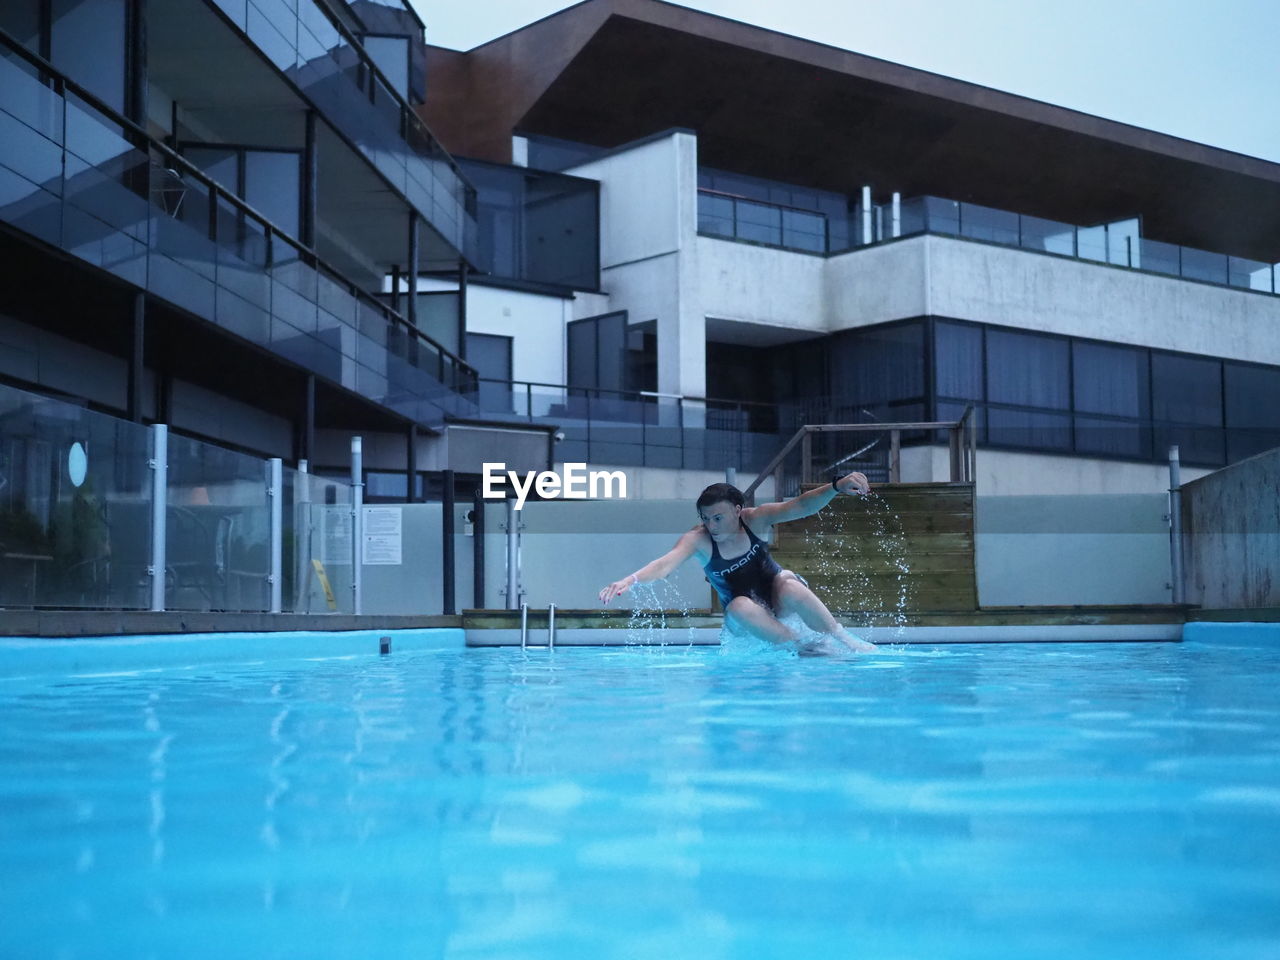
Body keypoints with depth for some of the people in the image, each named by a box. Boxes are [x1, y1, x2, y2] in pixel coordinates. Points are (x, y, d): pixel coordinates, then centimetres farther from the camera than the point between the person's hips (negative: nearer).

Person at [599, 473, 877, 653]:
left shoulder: (755, 520, -18)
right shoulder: (698, 540, -22)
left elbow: (800, 506, -32)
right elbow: (665, 563, -39)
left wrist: (836, 487, -50)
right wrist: (631, 579, -59)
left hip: (775, 590, 0)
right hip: (749, 615, 0)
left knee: (791, 588, -35)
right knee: (739, 609, -36)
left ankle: (847, 641, -18)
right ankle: (808, 649, -24)